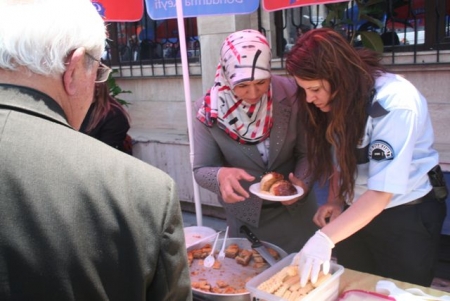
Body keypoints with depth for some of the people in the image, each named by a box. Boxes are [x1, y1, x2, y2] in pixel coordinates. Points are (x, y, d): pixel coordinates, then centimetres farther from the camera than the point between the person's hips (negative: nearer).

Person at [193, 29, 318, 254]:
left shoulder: (291, 95, -17)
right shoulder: (210, 110, -18)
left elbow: (306, 152, -8)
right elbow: (201, 169, -11)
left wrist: (302, 183, -26)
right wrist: (221, 175, -33)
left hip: (296, 210, 1)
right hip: (246, 216, 0)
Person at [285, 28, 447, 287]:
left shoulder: (394, 103, -27)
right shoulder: (339, 98, -5)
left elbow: (380, 193, -31)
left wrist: (325, 238, -37)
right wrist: (335, 201, -7)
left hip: (406, 217, -6)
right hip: (355, 213, 6)